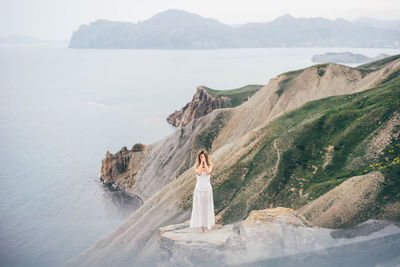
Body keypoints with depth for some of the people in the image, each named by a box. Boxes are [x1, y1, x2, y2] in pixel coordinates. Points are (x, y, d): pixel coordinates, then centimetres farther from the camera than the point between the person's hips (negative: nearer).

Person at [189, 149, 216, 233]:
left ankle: (206, 226, 14)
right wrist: (201, 163, -17)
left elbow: (208, 172, -23)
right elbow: (198, 173, -22)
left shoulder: (209, 165, -1)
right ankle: (201, 226, 12)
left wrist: (205, 162, -16)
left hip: (207, 189, 0)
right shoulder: (197, 166, -1)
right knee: (199, 207, 3)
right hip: (199, 189, 0)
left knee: (207, 207, 5)